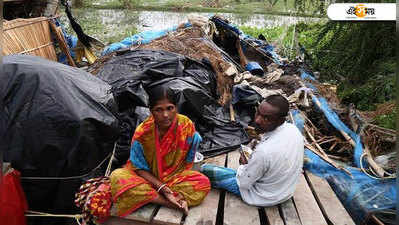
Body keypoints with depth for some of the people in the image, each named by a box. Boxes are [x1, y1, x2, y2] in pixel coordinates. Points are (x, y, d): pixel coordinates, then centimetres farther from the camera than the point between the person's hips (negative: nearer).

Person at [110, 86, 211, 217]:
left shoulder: (187, 126, -17)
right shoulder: (142, 132, -19)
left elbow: (188, 162, -4)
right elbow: (140, 168, -11)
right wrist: (162, 187, -24)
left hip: (175, 176, 1)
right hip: (148, 177, 0)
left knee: (204, 183, -25)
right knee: (117, 177, -30)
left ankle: (147, 197, -23)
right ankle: (174, 203, -26)